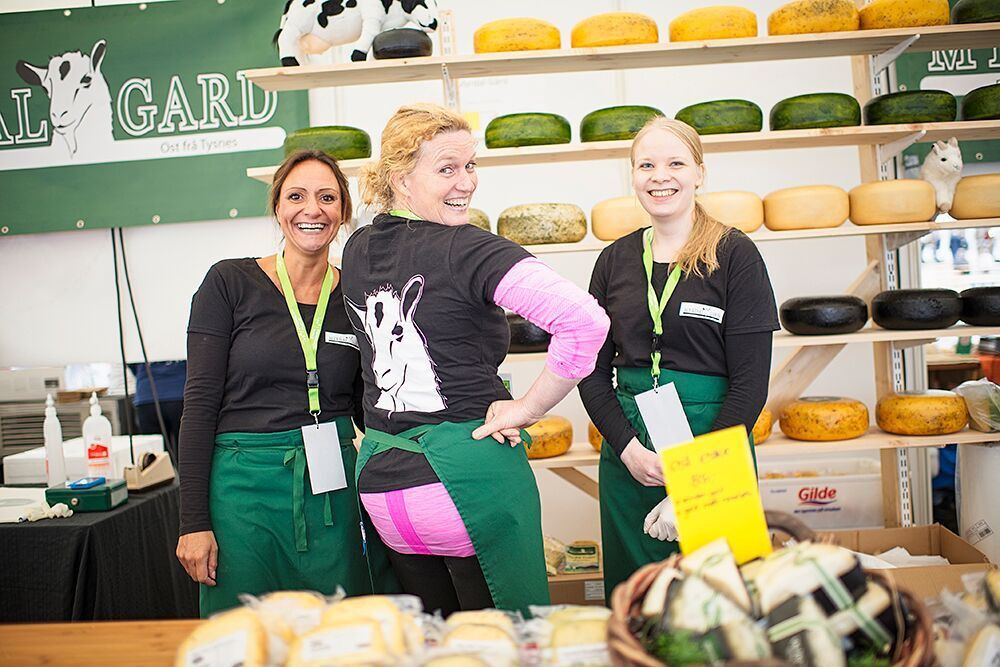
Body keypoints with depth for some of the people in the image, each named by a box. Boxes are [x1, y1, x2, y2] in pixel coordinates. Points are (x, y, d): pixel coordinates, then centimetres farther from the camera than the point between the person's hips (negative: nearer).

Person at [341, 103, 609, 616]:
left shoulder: (355, 250, 6)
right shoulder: (467, 249, -14)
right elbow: (587, 321, -25)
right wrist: (529, 408, -13)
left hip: (380, 478, 7)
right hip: (468, 473, -7)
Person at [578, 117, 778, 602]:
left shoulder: (734, 254, -4)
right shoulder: (615, 260, 6)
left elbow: (751, 381, -8)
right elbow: (593, 372, 7)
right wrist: (628, 448, -9)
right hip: (627, 452, 3)